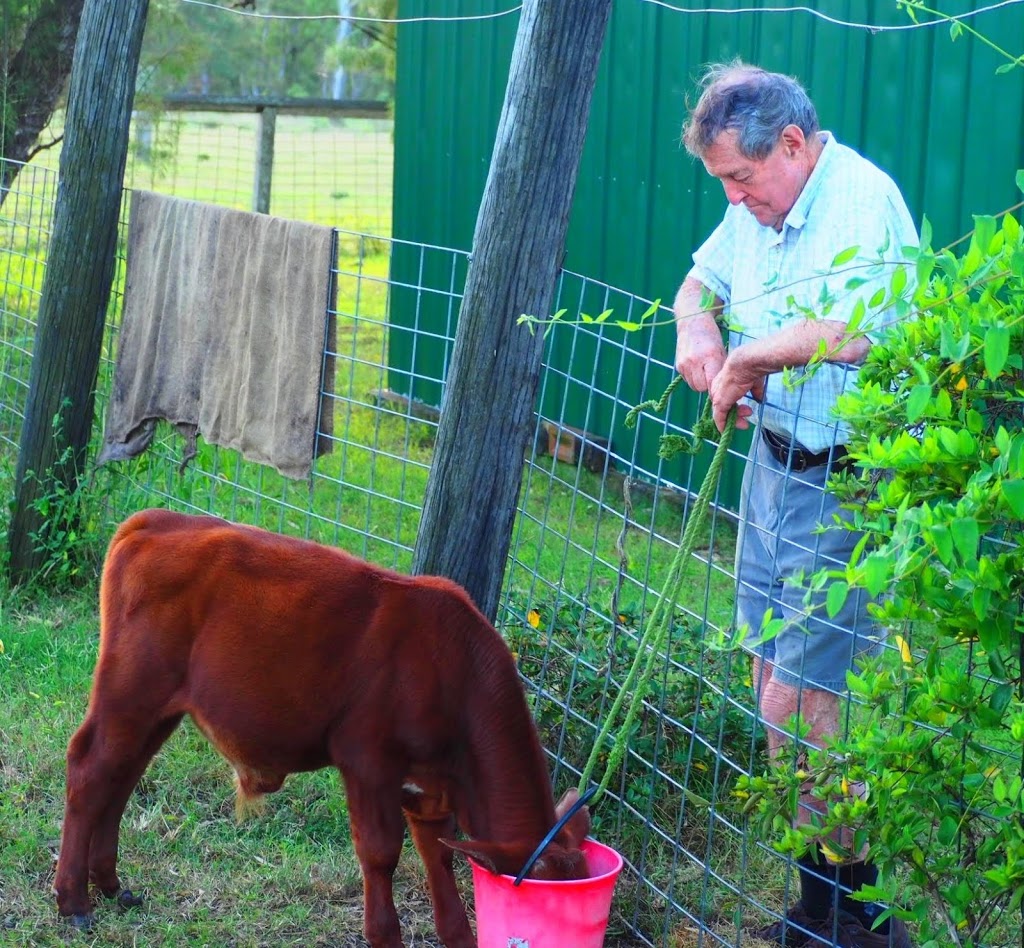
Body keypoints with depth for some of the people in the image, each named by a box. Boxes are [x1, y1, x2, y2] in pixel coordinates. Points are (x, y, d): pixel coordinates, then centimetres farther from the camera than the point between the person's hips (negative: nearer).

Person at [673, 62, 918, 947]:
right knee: (773, 679, 13)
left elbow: (854, 333, -35)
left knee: (800, 698, -8)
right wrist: (699, 327, 3)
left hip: (847, 482, -9)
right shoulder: (755, 209, 9)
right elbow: (699, 283, 27)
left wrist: (748, 356, -20)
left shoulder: (862, 199, -19)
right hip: (774, 459, 9)